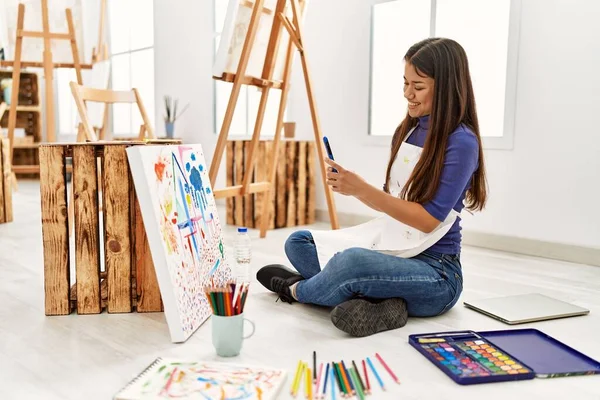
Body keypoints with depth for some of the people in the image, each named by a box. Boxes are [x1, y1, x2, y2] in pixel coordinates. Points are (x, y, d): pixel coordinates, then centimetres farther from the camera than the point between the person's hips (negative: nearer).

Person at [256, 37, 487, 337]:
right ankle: (376, 300, -15)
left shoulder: (461, 142, -14)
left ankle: (298, 290, -2)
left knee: (352, 260, -36)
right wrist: (352, 187, -5)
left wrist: (362, 190, -23)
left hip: (436, 272, -8)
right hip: (390, 245, 8)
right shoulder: (406, 132, 8)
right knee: (298, 242, 3)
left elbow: (429, 219, -19)